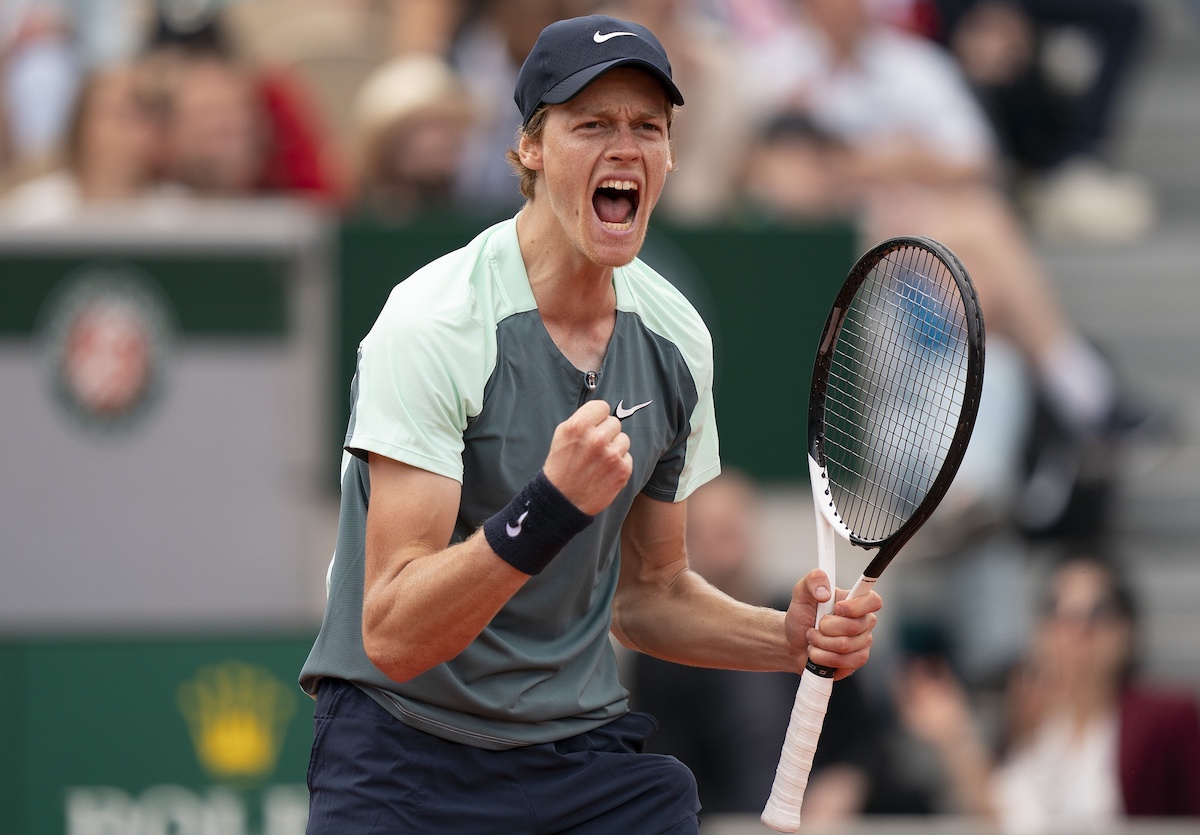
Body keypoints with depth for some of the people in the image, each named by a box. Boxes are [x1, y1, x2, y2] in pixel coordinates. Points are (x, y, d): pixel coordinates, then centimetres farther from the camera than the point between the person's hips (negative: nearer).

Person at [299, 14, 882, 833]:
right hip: (405, 758, -5)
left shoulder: (675, 336, 3)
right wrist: (550, 506, -36)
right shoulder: (434, 325, -17)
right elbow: (392, 634, -24)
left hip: (586, 755, 5)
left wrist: (789, 638, -1)